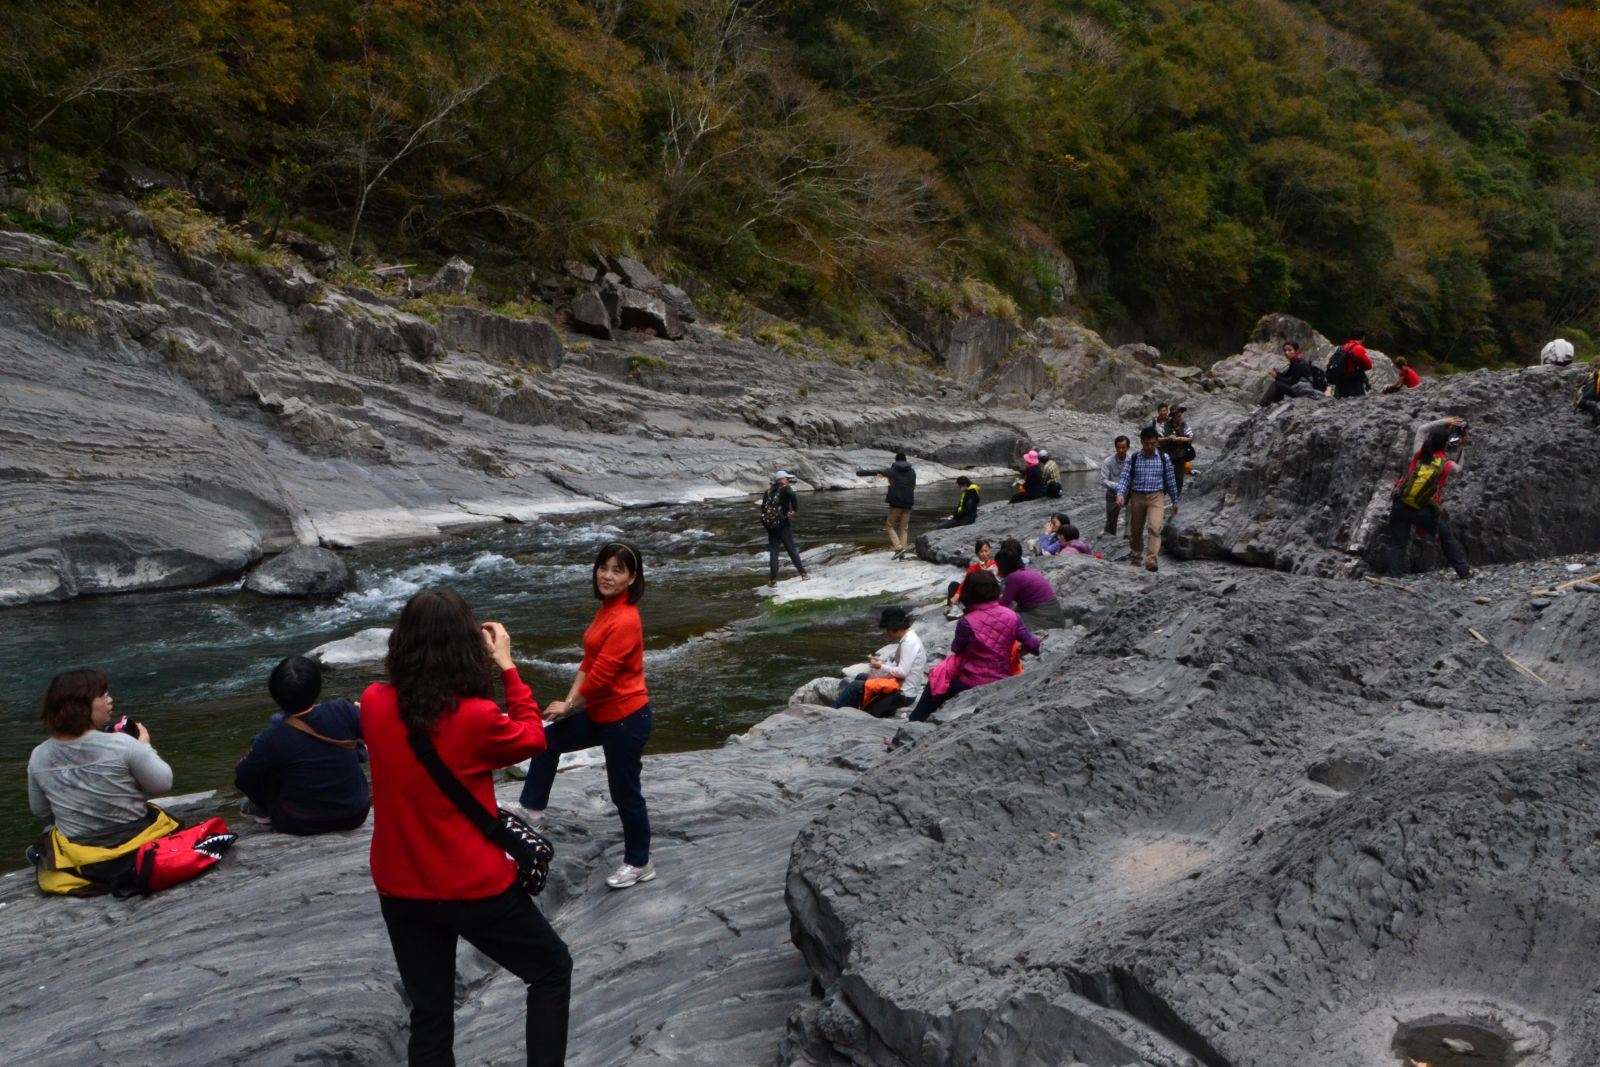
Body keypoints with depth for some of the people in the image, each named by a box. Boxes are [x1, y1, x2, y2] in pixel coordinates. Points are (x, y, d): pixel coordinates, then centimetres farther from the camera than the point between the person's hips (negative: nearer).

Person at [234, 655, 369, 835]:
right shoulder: (342, 711, -17)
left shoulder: (272, 738, -20)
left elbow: (242, 777, -5)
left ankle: (265, 811, 28)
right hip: (354, 815, 2)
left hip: (300, 825, -2)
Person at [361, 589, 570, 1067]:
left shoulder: (373, 704, -11)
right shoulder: (477, 717, -23)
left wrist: (425, 646, 4)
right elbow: (532, 740, -3)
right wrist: (506, 666, -3)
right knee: (552, 970, 19)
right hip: (476, 888, -5)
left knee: (430, 1013, 18)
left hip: (401, 890, 5)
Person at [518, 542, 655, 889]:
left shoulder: (625, 621, -25)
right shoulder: (607, 609, 5)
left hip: (625, 718, -10)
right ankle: (531, 809, 39)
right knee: (548, 740, 20)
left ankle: (639, 864, 24)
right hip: (600, 713, 10)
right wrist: (570, 700, -1)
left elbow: (601, 675, -23)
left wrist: (568, 707, -8)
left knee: (625, 792, 5)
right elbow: (588, 661, 10)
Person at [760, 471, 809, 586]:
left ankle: (773, 579, -1)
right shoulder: (786, 488, -4)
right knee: (792, 550, 4)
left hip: (770, 525, 4)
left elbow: (763, 507, 12)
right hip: (783, 524, -4)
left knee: (773, 552, 5)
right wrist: (795, 509, -17)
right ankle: (803, 574, 9)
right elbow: (791, 495, -27)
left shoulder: (769, 490, 12)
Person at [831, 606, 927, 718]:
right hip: (900, 686, 10)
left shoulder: (909, 642, -19)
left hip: (903, 693, -10)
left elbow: (902, 672, -23)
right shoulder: (908, 639, 11)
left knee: (856, 686, -11)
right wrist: (880, 661, 2)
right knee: (860, 677, 20)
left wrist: (881, 666, -11)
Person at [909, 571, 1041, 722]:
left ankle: (914, 722, 24)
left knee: (935, 684, 21)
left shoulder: (967, 622, -18)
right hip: (1003, 681, 5)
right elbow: (1032, 645, -5)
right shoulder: (1011, 616, -8)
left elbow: (956, 648, -3)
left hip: (972, 685, -5)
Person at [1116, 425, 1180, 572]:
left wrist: (1175, 501, 13)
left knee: (1155, 528, -21)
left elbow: (1170, 479, 8)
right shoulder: (1133, 459, 1)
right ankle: (1135, 558, 31)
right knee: (1135, 531, 12)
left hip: (1156, 497, -1)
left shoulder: (1163, 458, 2)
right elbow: (1124, 478, -4)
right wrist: (1120, 494, -22)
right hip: (1137, 497, 1)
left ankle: (1151, 559, -23)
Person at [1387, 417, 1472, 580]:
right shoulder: (1447, 465, -8)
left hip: (1400, 507, 1)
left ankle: (1394, 578, -4)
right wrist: (1462, 447, 18)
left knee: (1397, 545, 6)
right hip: (1424, 512, -1)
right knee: (1447, 537, 20)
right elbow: (1457, 467, 19)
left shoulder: (1419, 453, -4)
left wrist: (1442, 422, 10)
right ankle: (1464, 570, 28)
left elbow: (1421, 431, 15)